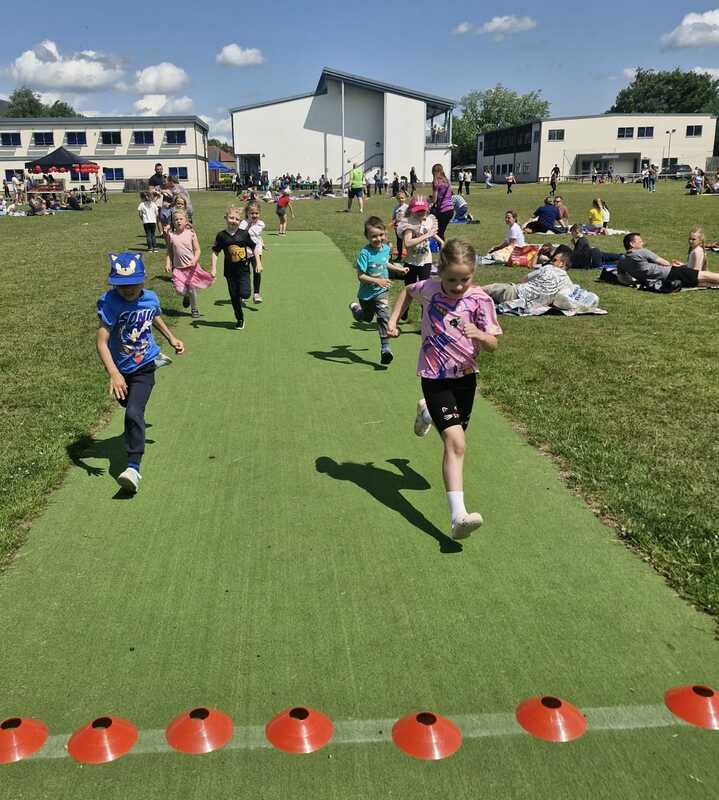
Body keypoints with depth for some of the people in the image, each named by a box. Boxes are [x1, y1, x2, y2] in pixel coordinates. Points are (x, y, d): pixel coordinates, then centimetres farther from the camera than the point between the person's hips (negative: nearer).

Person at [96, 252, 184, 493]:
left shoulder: (151, 298, -11)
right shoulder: (110, 303, -24)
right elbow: (101, 341, -31)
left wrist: (172, 339, 15)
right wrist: (114, 374, -40)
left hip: (144, 366, -1)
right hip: (120, 368, 1)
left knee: (134, 412, -19)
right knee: (128, 405, 26)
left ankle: (134, 467, -21)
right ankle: (135, 430, 61)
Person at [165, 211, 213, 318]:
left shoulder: (191, 234, -4)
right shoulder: (171, 235, 1)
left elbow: (197, 250, -4)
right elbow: (169, 252, 8)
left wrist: (195, 260, -21)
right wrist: (168, 263, -3)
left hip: (191, 266, -1)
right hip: (178, 267, 1)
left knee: (192, 289, 3)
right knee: (180, 290, -8)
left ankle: (194, 309, 26)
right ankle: (186, 296, 30)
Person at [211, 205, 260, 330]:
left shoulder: (244, 234, -4)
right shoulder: (221, 235, -3)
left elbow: (253, 248, 5)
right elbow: (215, 252, 0)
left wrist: (259, 263, 2)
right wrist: (214, 268, -6)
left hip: (243, 269, -1)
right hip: (230, 271, 1)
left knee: (244, 294, -15)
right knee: (234, 297, 8)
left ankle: (242, 299, 22)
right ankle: (240, 320, 22)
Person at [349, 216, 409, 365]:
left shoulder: (386, 248, -5)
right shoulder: (365, 253, -25)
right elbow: (360, 276, -27)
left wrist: (398, 269, 20)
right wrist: (377, 281, -37)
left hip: (382, 292, 3)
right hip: (367, 293, -3)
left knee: (384, 316, -15)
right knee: (367, 318, 20)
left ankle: (385, 348, -9)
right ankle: (355, 308, 55)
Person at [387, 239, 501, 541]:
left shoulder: (480, 300, -12)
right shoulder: (429, 288, -8)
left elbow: (493, 345, -15)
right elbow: (408, 291, 16)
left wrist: (480, 335, -36)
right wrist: (394, 319, 6)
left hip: (466, 376, 3)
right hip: (436, 378, -2)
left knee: (454, 437, 21)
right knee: (455, 443, -18)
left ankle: (426, 412, 56)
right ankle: (458, 516, -24)